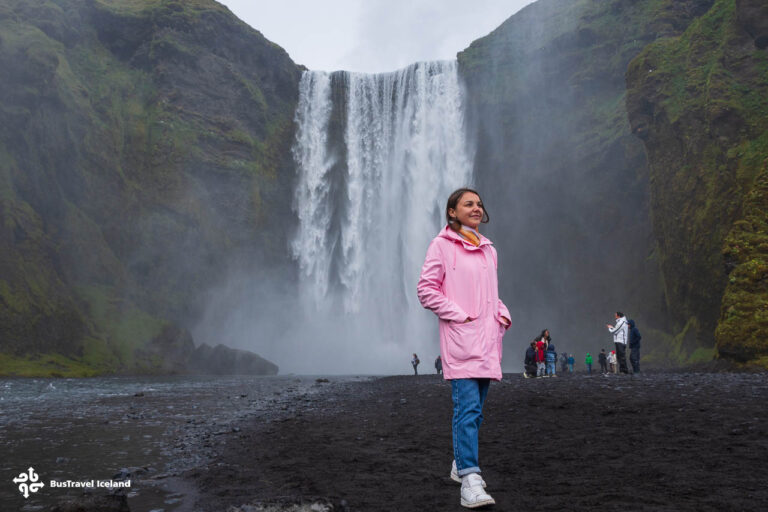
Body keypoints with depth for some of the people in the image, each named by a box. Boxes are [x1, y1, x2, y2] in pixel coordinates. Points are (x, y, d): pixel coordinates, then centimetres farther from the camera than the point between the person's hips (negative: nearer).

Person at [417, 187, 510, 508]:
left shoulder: (488, 250, 19)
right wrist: (459, 315, -12)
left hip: (487, 339, 7)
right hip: (460, 338, -7)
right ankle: (470, 481, -18)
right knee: (468, 408, -16)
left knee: (475, 408, 13)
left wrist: (502, 313, 9)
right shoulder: (442, 245, -1)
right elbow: (426, 290, -5)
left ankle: (461, 464, 28)